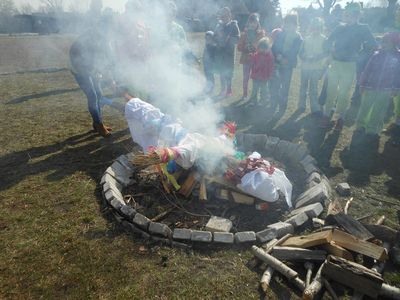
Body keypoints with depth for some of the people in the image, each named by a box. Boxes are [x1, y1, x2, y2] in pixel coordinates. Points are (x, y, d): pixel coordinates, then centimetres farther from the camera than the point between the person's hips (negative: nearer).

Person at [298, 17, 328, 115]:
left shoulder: (324, 40, 1)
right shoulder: (306, 39, 7)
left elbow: (325, 53, -5)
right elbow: (301, 53, 5)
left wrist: (314, 57, -16)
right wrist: (306, 58, -13)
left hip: (316, 68, -3)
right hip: (305, 67, 3)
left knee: (313, 88, -2)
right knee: (303, 86, 10)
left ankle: (315, 108, 4)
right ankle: (301, 105, 21)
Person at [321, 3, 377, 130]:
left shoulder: (363, 29, 1)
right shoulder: (340, 28, 9)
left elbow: (373, 45, -1)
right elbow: (328, 43, 8)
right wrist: (333, 49, -10)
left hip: (349, 65, -2)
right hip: (335, 63, 3)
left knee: (344, 93, 2)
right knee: (330, 91, 3)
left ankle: (340, 118, 12)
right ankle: (327, 116, 10)